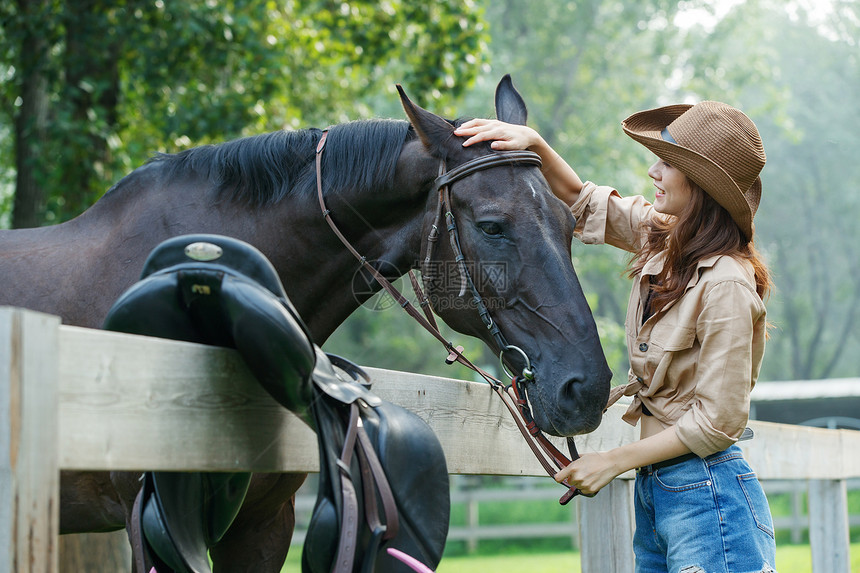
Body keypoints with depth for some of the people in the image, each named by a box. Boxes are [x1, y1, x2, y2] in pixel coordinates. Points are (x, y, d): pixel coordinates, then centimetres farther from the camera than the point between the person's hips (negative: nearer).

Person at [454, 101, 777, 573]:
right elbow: (581, 201, 20)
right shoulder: (661, 237, 4)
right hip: (653, 493, 9)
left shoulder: (725, 283, -20)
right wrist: (534, 144, 2)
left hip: (708, 498, -9)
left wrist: (613, 462, -11)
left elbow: (717, 422, -19)